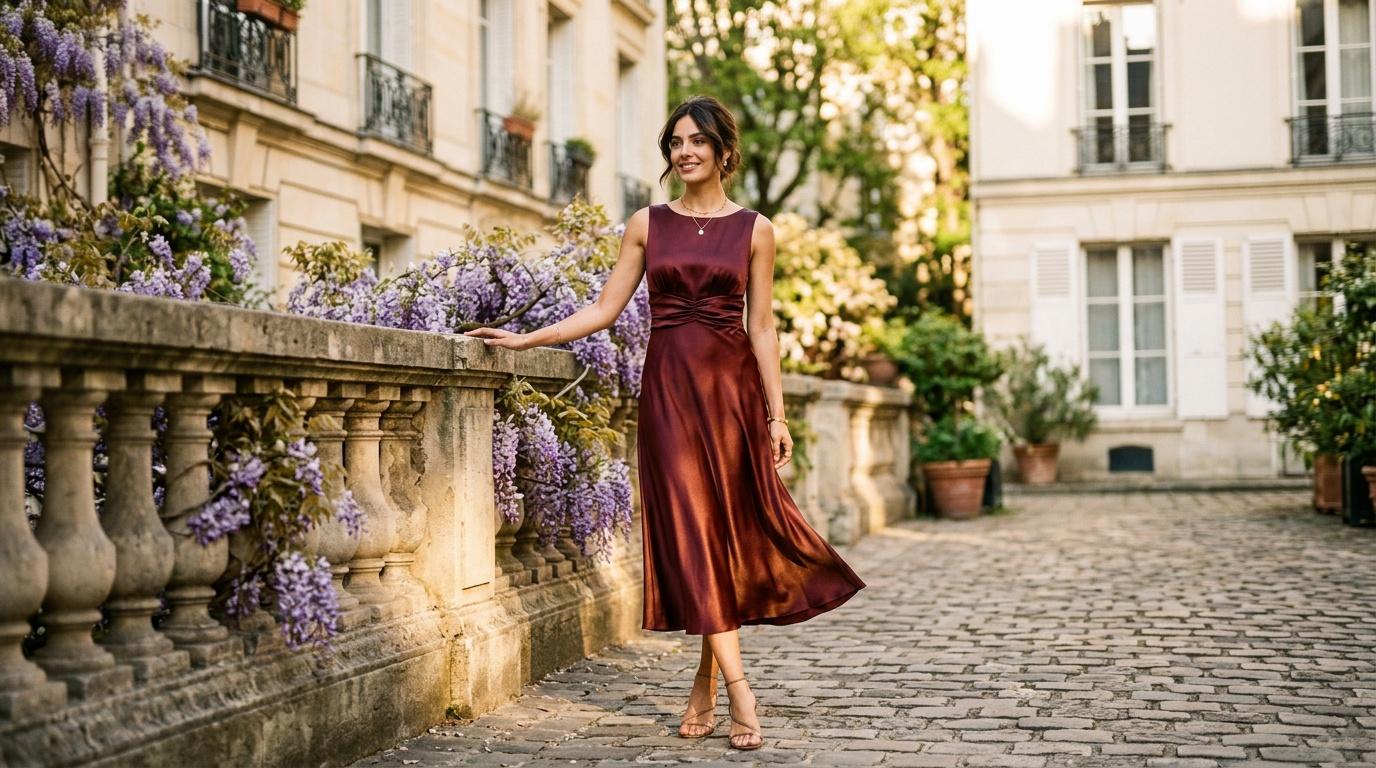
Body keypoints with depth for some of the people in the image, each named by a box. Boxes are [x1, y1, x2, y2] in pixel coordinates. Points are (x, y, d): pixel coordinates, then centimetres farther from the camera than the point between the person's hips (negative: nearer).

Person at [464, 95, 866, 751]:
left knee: (730, 526, -1)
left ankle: (706, 683, 11)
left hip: (732, 384, 0)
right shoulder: (647, 225, 8)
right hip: (669, 385, 0)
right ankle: (738, 690, -9)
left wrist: (778, 415, 0)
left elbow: (762, 328, 4)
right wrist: (524, 339, 0)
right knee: (691, 528, -8)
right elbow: (604, 310, 8)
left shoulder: (754, 229, 6)